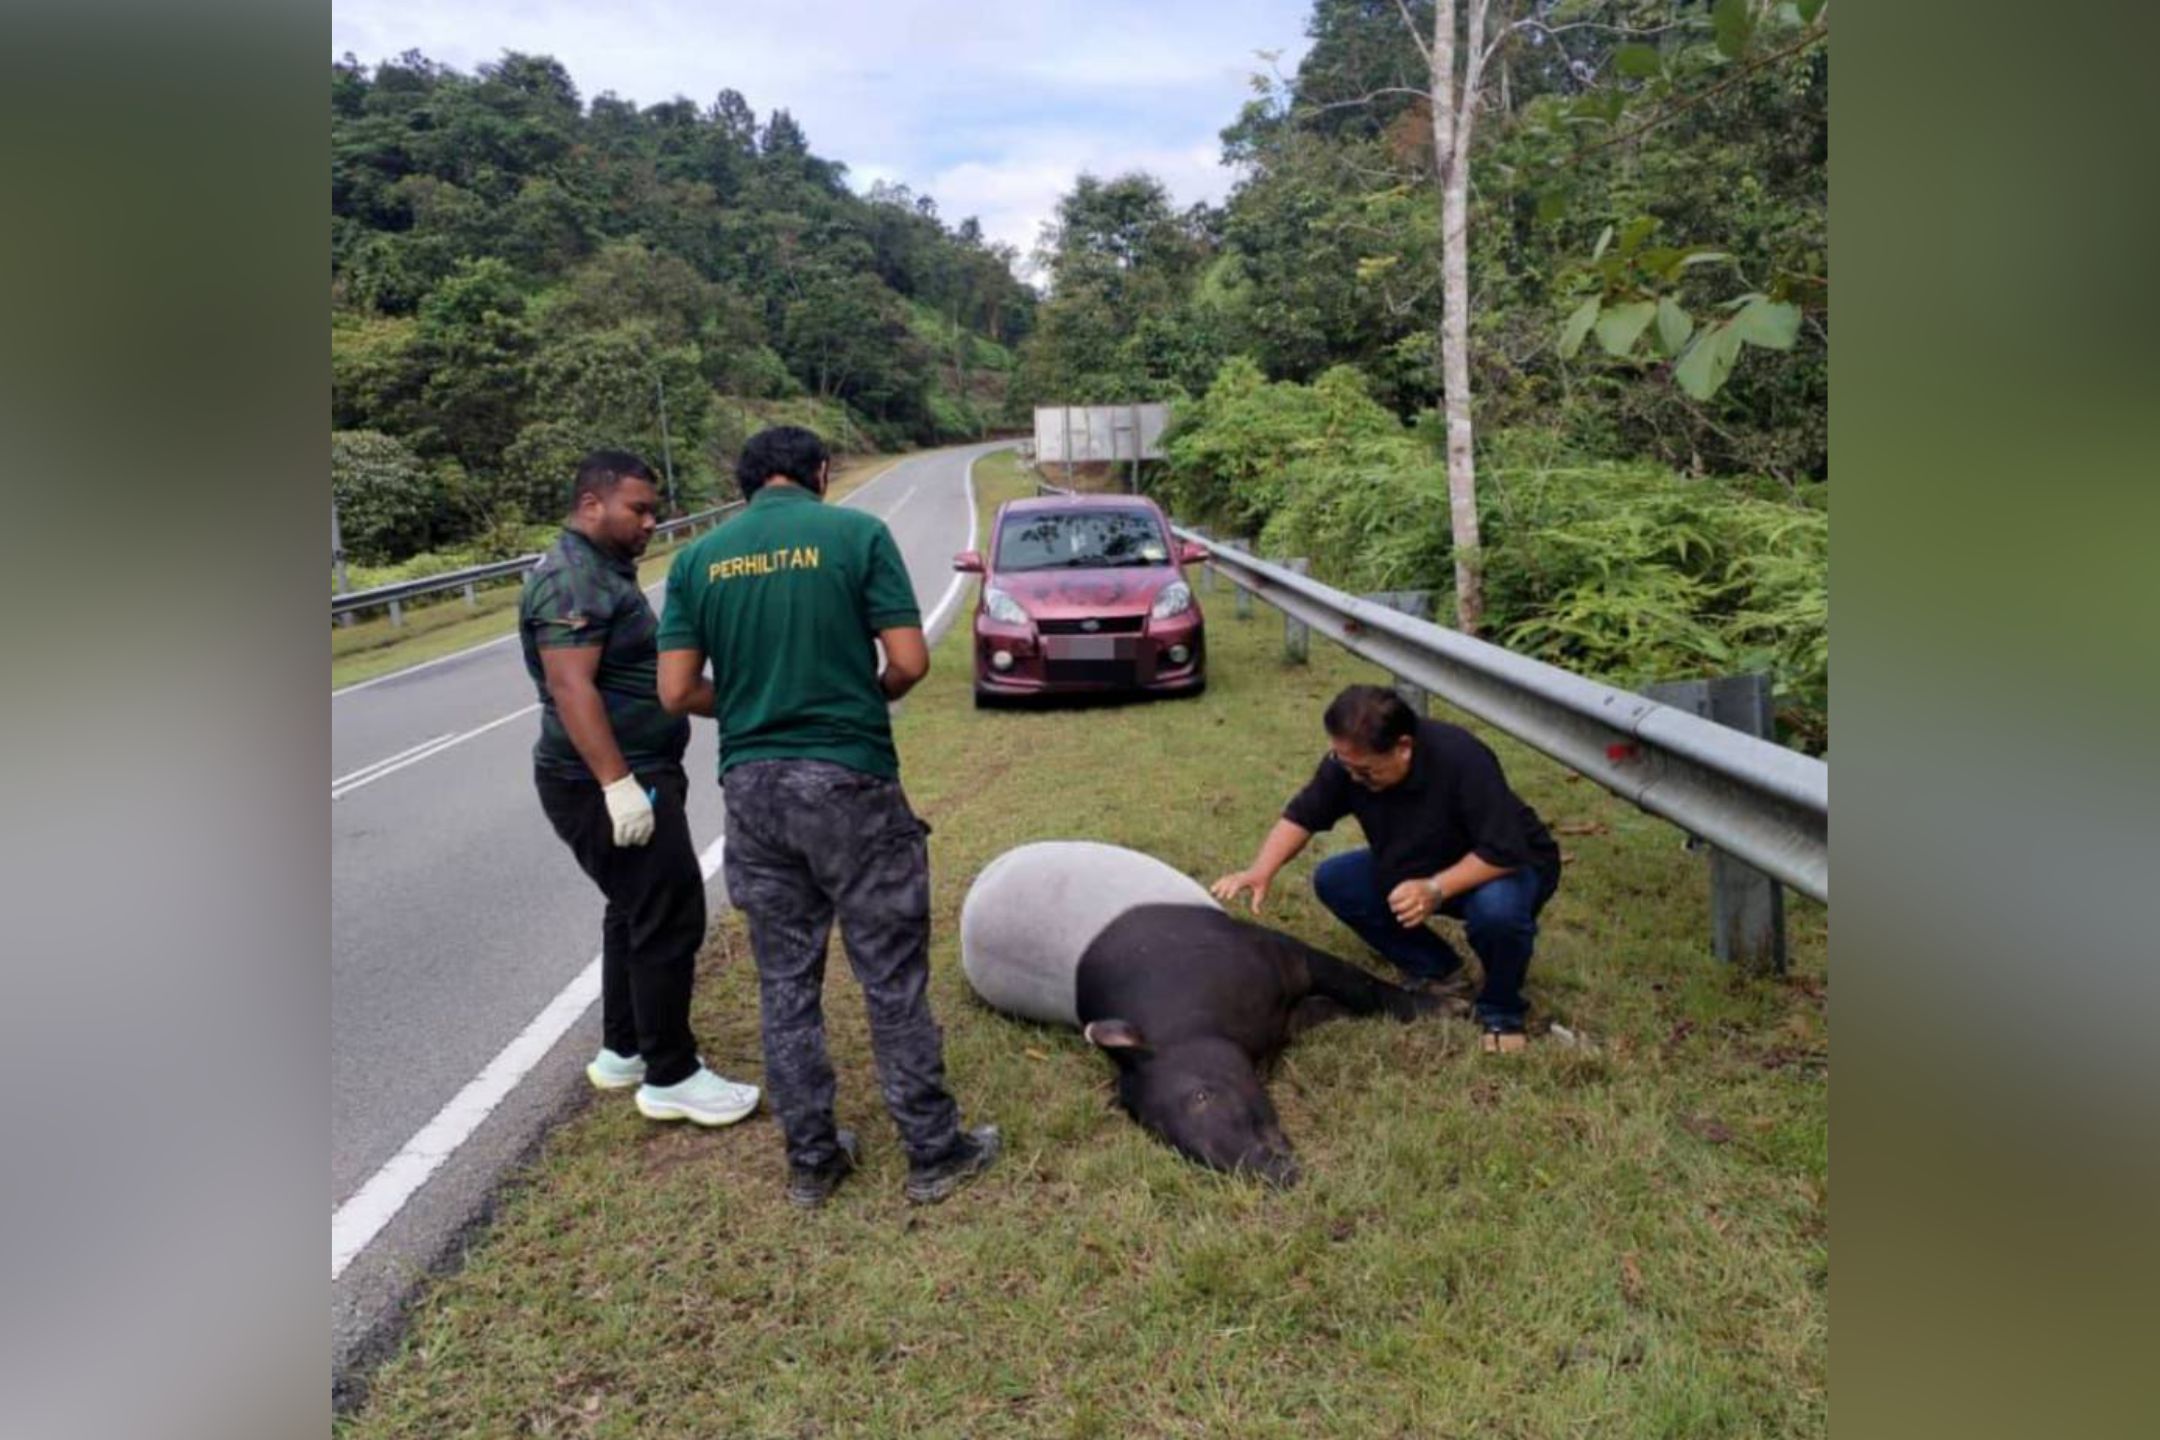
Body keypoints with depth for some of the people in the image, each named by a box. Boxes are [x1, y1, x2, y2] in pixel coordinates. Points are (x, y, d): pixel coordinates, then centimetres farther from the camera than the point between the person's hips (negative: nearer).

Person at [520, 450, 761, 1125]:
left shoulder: (603, 571, 16)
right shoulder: (571, 579, -17)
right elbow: (571, 687, -26)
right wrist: (618, 784, -30)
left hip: (633, 775, 11)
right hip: (605, 785, -11)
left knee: (636, 914, 18)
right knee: (669, 919, -7)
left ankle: (623, 1051, 30)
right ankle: (670, 1078, 3)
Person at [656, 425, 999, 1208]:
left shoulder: (698, 558, 5)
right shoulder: (857, 533, -5)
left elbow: (676, 691, 1)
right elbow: (910, 661, -9)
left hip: (752, 786, 4)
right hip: (850, 779, -3)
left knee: (785, 980, 14)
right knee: (892, 976, 7)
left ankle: (811, 1159, 25)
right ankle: (934, 1152, 20)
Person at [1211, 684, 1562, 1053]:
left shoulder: (1462, 761, -36)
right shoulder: (1349, 760, -21)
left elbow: (1505, 852, -33)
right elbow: (1302, 815, -11)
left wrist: (1436, 889, -43)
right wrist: (1260, 871, -27)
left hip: (1511, 867, -6)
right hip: (1421, 869, 6)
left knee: (1496, 908, -39)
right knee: (1332, 881, -8)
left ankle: (1500, 1011, -6)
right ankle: (1439, 972, 5)